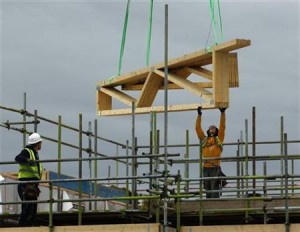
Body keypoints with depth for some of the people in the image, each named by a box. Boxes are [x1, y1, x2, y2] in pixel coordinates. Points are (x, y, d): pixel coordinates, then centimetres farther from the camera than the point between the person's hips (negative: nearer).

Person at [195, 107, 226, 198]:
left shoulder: (219, 139, 11)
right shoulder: (204, 139, 18)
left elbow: (222, 126, 5)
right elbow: (198, 128, 15)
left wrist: (222, 113, 1)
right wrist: (199, 115, 12)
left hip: (215, 167, -3)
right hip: (206, 167, 3)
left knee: (215, 189, -7)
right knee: (207, 189, 5)